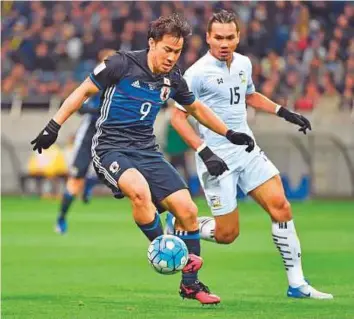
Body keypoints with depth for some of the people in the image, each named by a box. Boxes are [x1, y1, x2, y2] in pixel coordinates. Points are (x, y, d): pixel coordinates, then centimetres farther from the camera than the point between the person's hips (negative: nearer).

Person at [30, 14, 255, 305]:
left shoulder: (172, 79, 6)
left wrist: (229, 134, 25)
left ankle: (190, 283, 9)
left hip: (146, 150, 6)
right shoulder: (122, 64, -11)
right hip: (111, 147, -6)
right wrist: (54, 127, -8)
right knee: (139, 190, -37)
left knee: (187, 209, -6)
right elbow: (83, 92, -3)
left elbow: (196, 108, 25)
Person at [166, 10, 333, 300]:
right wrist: (204, 151, -21)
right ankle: (180, 225, 24)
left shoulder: (244, 64, 8)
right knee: (227, 234, -5)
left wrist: (285, 113, 20)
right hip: (217, 158, -6)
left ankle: (297, 284, -2)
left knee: (280, 205, -8)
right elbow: (178, 117, -11)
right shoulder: (198, 73, -13)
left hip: (247, 150, 6)